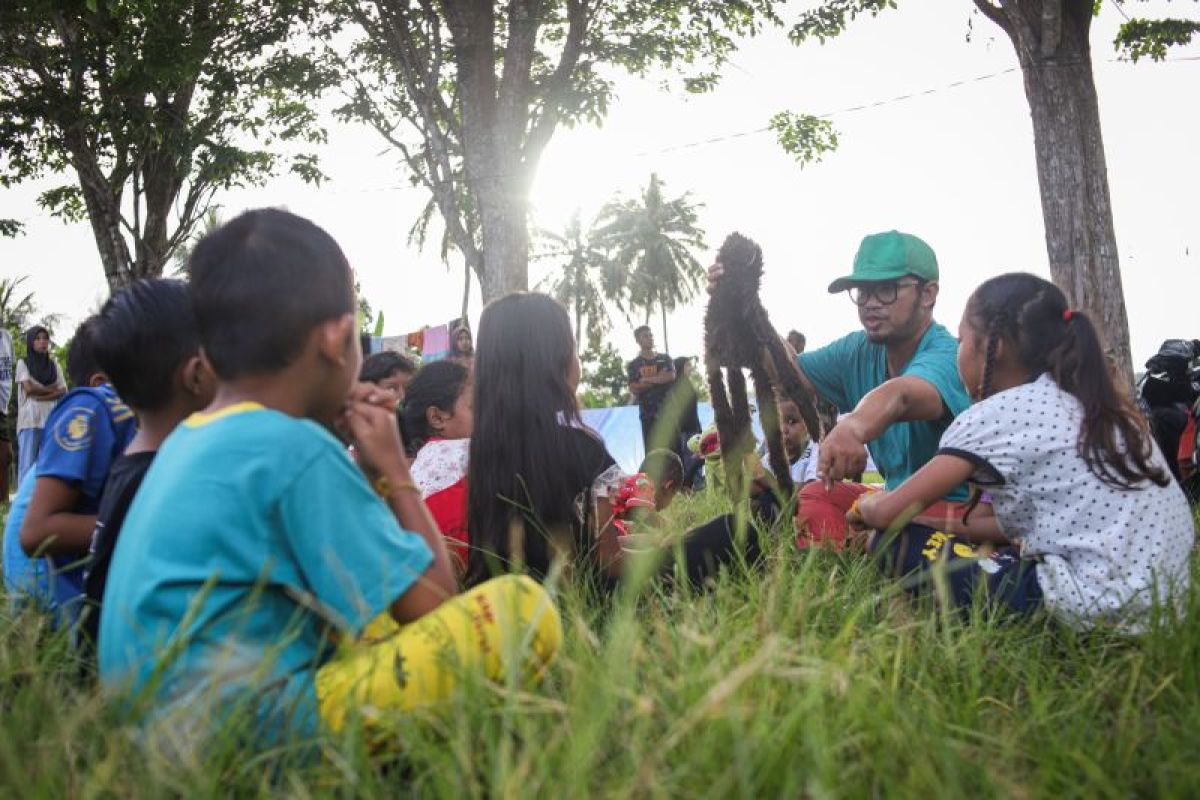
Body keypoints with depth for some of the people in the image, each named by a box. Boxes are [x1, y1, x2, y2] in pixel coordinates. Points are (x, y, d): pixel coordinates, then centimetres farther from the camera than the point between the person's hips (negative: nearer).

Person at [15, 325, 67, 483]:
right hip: (30, 420, -3)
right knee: (28, 464, -7)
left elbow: (63, 391, 6)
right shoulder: (23, 363, 6)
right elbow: (29, 388, -7)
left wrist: (42, 397, -8)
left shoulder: (53, 364, 15)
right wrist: (51, 389, 3)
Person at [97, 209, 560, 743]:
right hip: (256, 732, -9)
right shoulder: (298, 450, -14)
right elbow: (433, 603, -9)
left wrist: (368, 469, 16)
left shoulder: (187, 439, 12)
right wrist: (393, 470, 4)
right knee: (523, 606, -12)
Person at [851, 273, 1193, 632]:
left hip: (1093, 611, -8)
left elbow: (890, 512, -3)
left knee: (898, 545, 2)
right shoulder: (1096, 404, 15)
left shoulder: (995, 414, -8)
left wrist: (867, 506, 19)